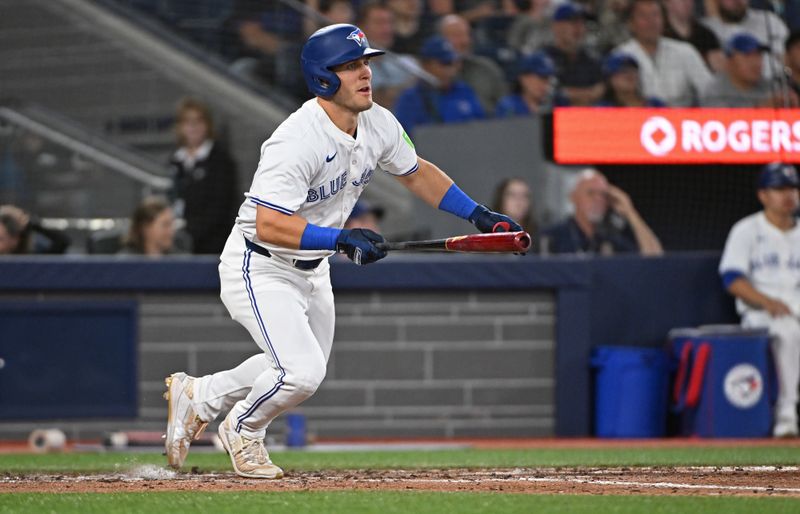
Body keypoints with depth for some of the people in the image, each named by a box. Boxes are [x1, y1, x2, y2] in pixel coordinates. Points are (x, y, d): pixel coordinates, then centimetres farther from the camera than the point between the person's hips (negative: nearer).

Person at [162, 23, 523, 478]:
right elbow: (270, 226, -36)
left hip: (313, 269, 9)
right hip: (259, 269, -9)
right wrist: (342, 239, -41)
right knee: (303, 372, -20)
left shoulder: (379, 125, -6)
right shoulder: (298, 141, -32)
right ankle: (242, 431, 11)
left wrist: (480, 215, 4)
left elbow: (416, 172, 12)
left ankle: (199, 396, 38)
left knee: (305, 369, 20)